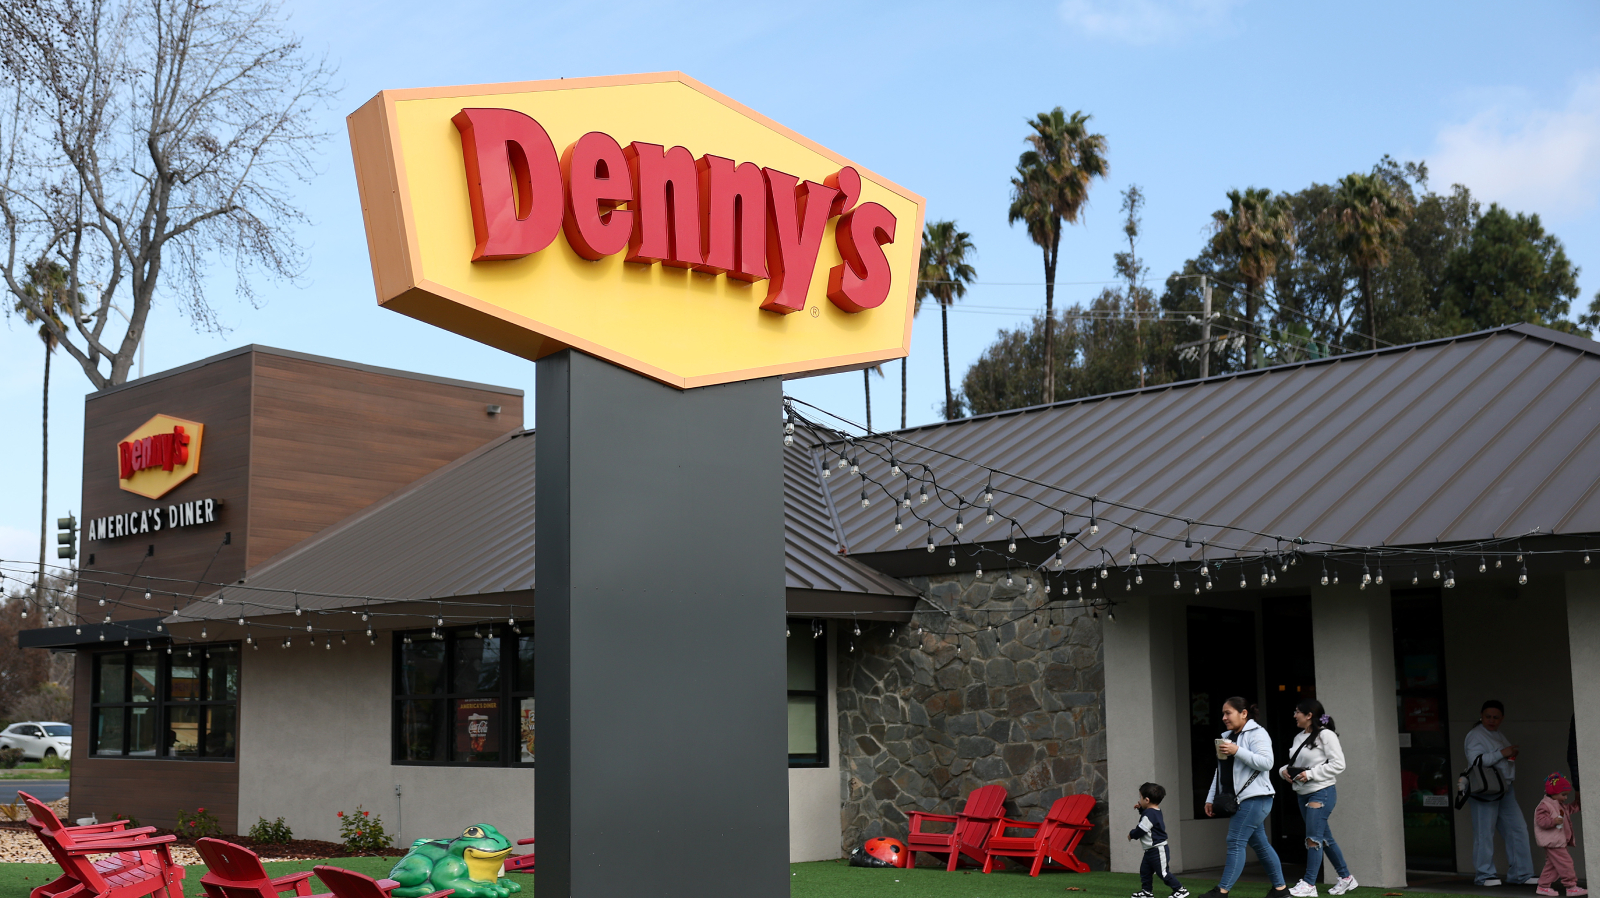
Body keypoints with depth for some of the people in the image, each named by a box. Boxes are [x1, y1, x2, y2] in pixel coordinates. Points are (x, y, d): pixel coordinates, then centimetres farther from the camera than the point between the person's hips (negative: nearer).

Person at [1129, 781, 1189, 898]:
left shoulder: (1149, 814, -24)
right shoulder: (1156, 811, 9)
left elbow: (1141, 830, -22)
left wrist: (1131, 835, -4)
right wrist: (1141, 809, 17)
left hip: (1157, 850, -11)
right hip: (1151, 850, 11)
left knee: (1163, 873, -5)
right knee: (1144, 870, 13)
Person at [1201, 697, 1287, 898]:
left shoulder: (1256, 733, -7)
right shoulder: (1227, 737, 18)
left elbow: (1266, 762, -19)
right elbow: (1220, 771, 19)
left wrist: (1237, 751, -23)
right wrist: (1210, 798, 15)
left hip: (1255, 798, -9)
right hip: (1241, 799, 9)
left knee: (1235, 842, -12)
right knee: (1260, 844, 11)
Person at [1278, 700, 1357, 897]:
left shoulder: (1325, 735, -11)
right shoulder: (1299, 737, 11)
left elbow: (1338, 764, -15)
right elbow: (1295, 763, 19)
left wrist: (1311, 774, -20)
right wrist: (1284, 770, -3)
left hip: (1321, 793, -8)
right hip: (1302, 793, 8)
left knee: (1313, 838, -9)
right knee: (1325, 838, 14)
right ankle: (1346, 878, 25)